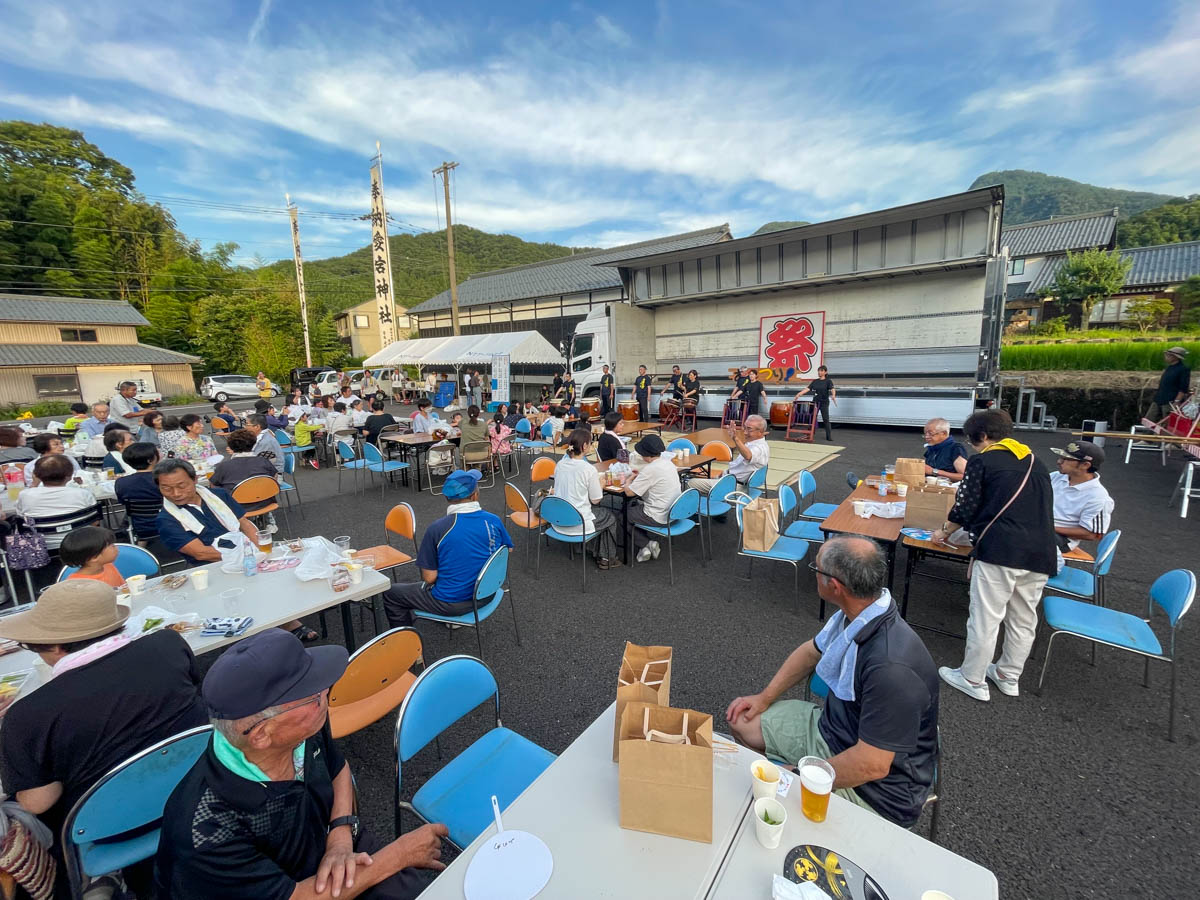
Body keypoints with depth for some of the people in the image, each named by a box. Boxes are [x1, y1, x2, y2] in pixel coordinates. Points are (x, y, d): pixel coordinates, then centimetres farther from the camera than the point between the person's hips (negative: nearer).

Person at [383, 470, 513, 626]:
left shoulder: (436, 529, -22)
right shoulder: (494, 521, -11)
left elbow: (429, 578, -15)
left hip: (452, 603, -5)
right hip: (487, 594, 5)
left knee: (390, 594, 16)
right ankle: (453, 619, 39)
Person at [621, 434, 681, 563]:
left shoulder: (650, 469, -22)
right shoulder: (668, 462, 3)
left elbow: (630, 492, -17)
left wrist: (627, 481, 3)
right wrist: (639, 475, 13)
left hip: (660, 517, -9)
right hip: (674, 512, 9)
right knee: (636, 507, 27)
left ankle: (645, 544, 5)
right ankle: (647, 544, 18)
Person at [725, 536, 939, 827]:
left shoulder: (891, 666, -36)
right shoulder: (854, 614, -9)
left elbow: (872, 765, -30)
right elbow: (811, 651, 10)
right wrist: (765, 697, 6)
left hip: (875, 787, -8)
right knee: (742, 719, 8)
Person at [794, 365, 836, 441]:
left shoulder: (828, 381, -4)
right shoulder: (815, 381, 8)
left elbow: (832, 389, -20)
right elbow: (807, 389, -1)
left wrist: (833, 395, -42)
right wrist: (799, 394, -15)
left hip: (824, 403, -4)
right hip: (815, 402, 4)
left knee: (825, 419, -5)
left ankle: (829, 436, 2)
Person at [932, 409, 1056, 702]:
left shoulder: (982, 461, 0)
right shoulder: (1036, 463, 19)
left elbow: (964, 508, -1)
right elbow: (1043, 507, 29)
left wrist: (944, 532, 17)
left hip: (1000, 550, -7)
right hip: (1040, 553, 8)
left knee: (985, 619, 2)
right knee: (1023, 619, 18)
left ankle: (973, 680, 13)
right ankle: (1008, 676, 33)